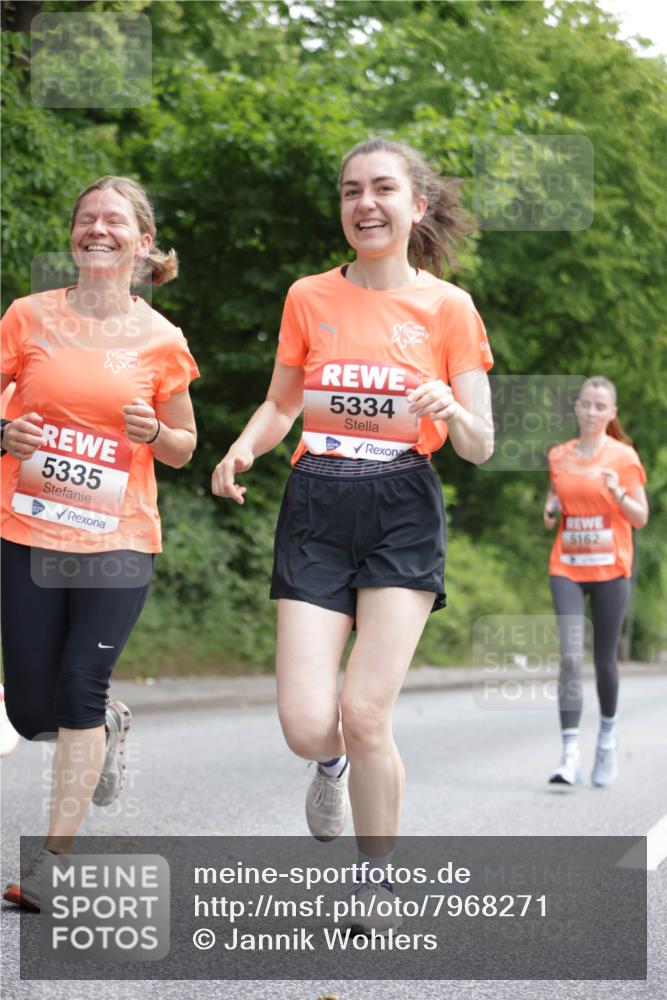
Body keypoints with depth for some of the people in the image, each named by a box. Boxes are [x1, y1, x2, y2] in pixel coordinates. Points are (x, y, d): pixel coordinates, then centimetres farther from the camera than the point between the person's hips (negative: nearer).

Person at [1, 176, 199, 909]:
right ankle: (109, 725, 39)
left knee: (79, 693, -9)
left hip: (117, 542, -1)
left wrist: (155, 433, -10)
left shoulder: (161, 341, 2)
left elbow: (183, 449, 12)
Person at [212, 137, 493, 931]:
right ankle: (332, 766, 32)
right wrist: (244, 449, -4)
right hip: (317, 508, 2)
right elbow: (281, 404, 18)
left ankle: (378, 888, 11)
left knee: (365, 715, -13)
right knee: (306, 727, -9)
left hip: (403, 514, -2)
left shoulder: (449, 307, 2)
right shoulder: (309, 298, 7)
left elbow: (480, 447, 2)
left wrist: (453, 411, -21)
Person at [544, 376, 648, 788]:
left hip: (610, 568, -2)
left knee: (605, 658, 7)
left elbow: (641, 518, 0)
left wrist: (618, 492, -17)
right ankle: (571, 753, -16)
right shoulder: (559, 456, 8)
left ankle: (608, 735, 31)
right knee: (570, 656, -12)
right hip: (567, 567, 2)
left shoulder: (624, 456, -1)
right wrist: (550, 511, -2)